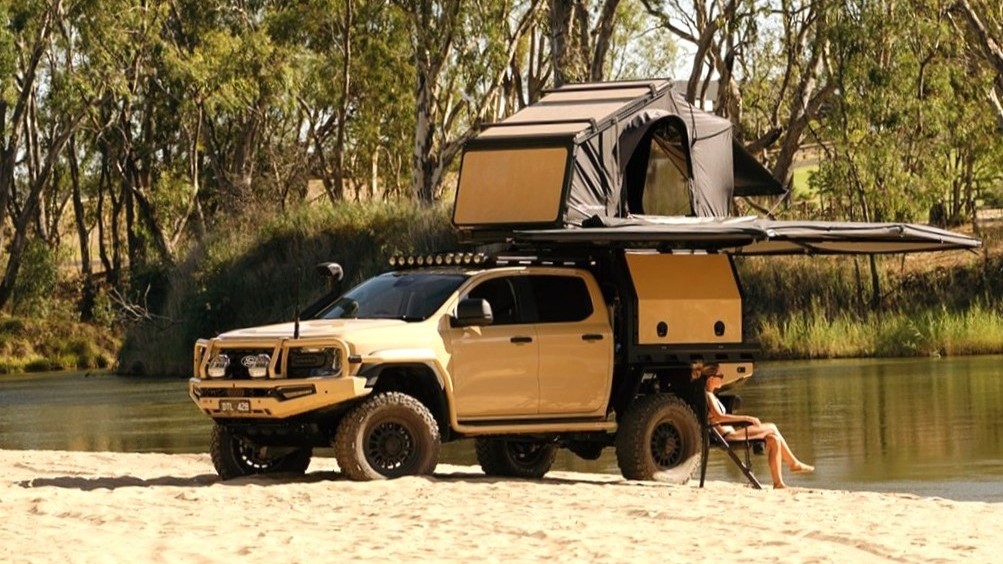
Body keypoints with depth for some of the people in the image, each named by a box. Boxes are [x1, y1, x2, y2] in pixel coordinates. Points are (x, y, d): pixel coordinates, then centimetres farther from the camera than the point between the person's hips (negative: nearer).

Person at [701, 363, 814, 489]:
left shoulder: (711, 395, 21)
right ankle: (793, 463, 0)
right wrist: (747, 418, -24)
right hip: (726, 436, -10)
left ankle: (778, 482, 1)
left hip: (730, 433, 10)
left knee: (774, 439, 0)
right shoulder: (708, 396, -11)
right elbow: (718, 416, -26)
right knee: (771, 428, -12)